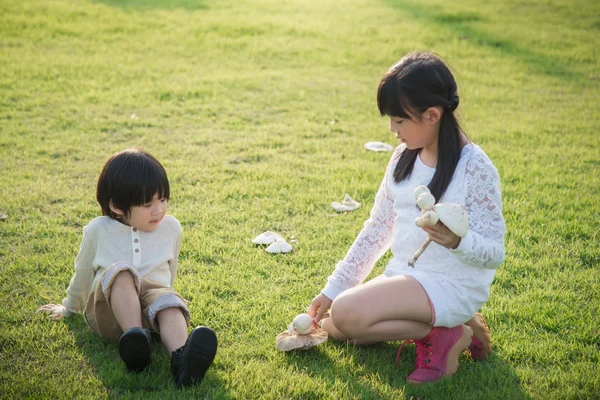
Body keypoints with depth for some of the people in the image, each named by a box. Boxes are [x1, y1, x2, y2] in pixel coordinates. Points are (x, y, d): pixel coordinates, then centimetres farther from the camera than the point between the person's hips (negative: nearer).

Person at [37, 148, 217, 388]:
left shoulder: (171, 228, 7)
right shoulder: (98, 231, 1)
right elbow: (83, 272, 18)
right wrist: (69, 308, 33)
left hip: (151, 303, 1)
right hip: (108, 309, -1)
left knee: (169, 303, -36)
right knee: (121, 271, -34)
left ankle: (180, 357, -67)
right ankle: (136, 339, -55)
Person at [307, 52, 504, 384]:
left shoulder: (475, 168, -17)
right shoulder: (404, 157, 4)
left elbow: (494, 253, -15)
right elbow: (377, 229, 11)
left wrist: (457, 241, -38)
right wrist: (333, 289, 9)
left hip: (452, 286, -8)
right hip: (404, 276, 8)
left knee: (346, 314, -24)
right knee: (330, 325, -1)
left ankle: (447, 334, -7)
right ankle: (430, 322, 4)